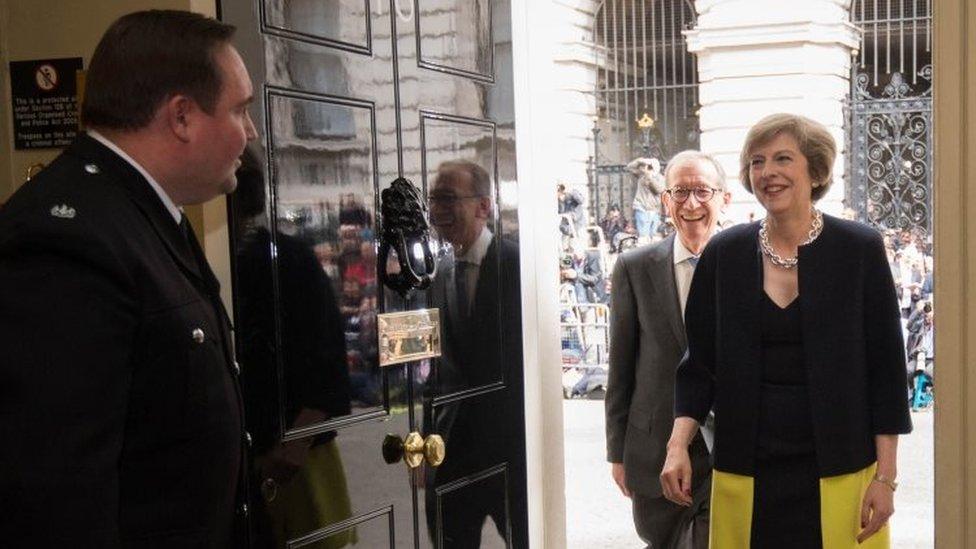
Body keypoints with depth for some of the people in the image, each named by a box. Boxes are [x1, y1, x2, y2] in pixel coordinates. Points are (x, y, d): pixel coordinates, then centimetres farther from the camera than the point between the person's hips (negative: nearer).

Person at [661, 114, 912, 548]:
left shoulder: (859, 249, -3)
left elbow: (887, 368, -1)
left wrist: (885, 477, -5)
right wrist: (678, 445, -7)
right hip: (745, 475, 2)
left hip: (839, 475, -1)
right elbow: (699, 363, 7)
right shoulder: (723, 253, 3)